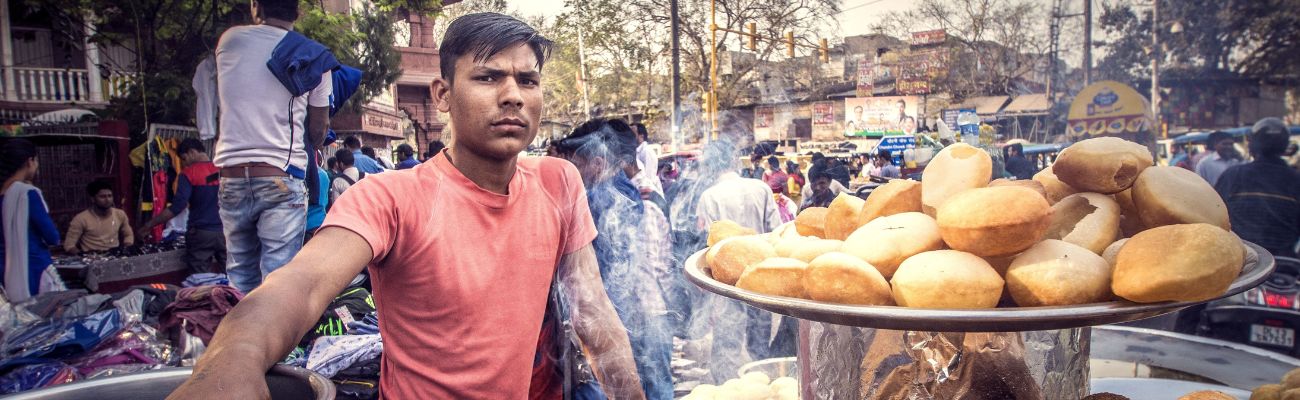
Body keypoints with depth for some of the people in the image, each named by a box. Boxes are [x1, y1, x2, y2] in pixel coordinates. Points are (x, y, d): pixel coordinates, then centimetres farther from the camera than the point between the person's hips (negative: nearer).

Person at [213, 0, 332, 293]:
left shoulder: (228, 40, 7)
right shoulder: (312, 57, 0)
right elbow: (318, 131, 6)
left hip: (232, 177, 3)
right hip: (282, 178, -3)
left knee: (240, 275, 14)